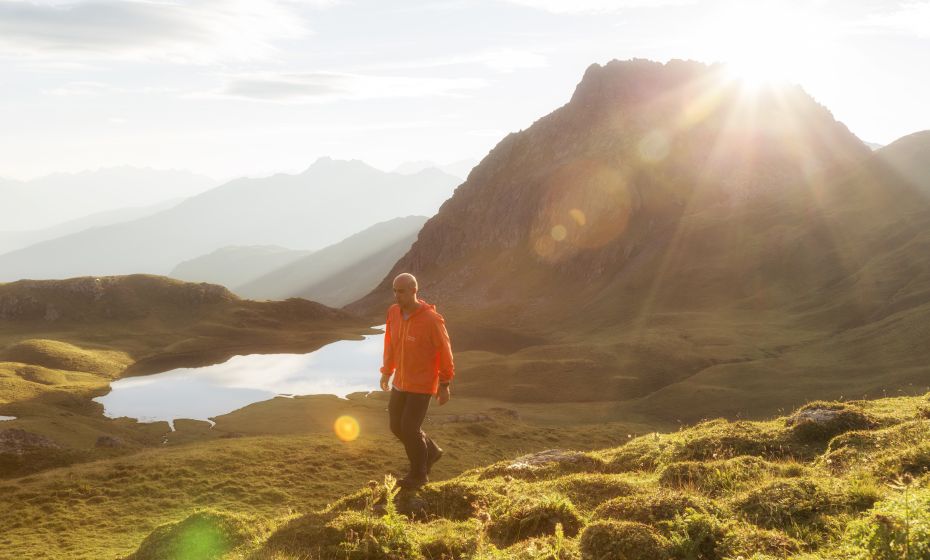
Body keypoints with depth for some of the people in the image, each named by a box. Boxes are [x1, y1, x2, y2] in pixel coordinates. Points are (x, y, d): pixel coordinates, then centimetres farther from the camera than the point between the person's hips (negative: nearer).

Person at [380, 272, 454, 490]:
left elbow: (445, 351, -15)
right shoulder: (394, 312, -6)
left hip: (423, 384, -7)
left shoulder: (431, 319, -25)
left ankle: (419, 474, 17)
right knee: (397, 426, 12)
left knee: (410, 429, -5)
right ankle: (430, 451, 37)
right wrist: (387, 371, 16)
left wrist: (445, 385, -10)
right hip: (401, 381, 7)